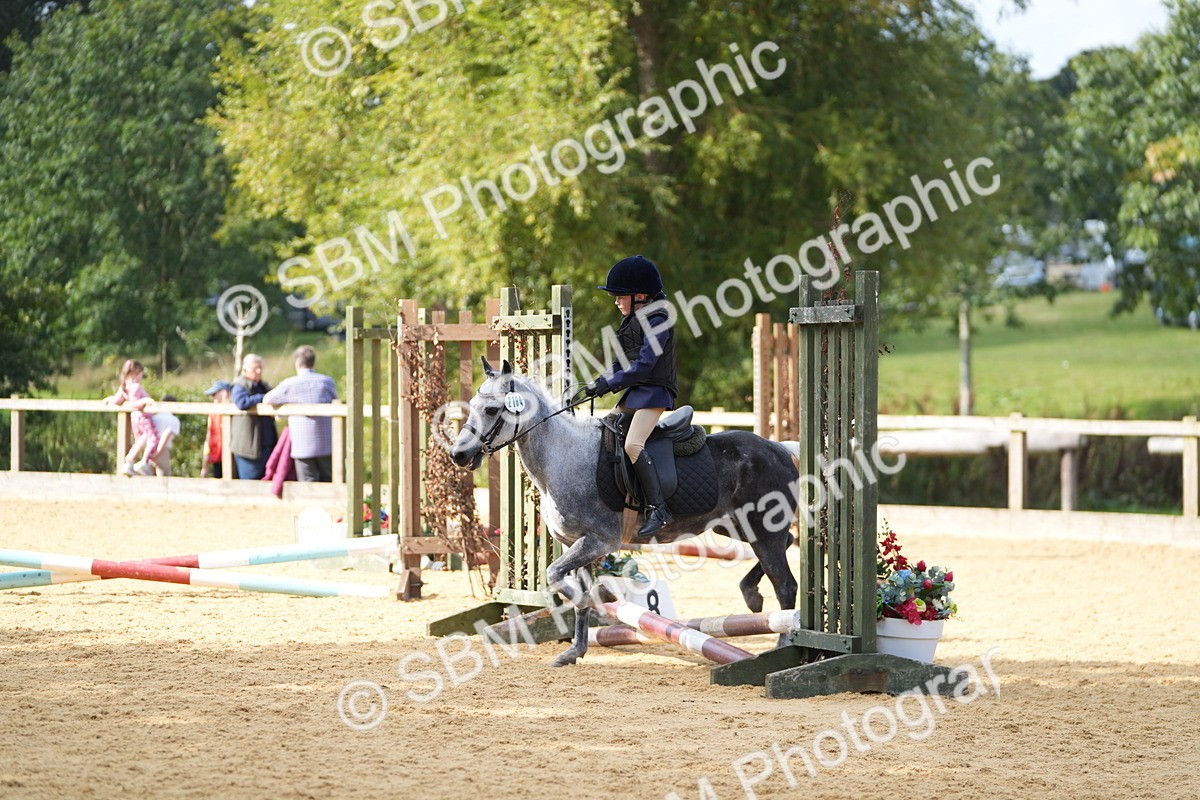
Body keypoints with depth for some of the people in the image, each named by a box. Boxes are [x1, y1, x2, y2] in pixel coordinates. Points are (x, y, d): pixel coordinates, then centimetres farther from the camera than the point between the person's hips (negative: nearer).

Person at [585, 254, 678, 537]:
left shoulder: (657, 322, -15)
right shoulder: (632, 320, 15)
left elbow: (643, 365, -22)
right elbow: (625, 361, 20)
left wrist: (609, 383, -21)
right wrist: (600, 382, 5)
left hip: (655, 392, -10)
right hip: (635, 392, 10)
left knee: (633, 444, -25)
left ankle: (658, 509, -27)